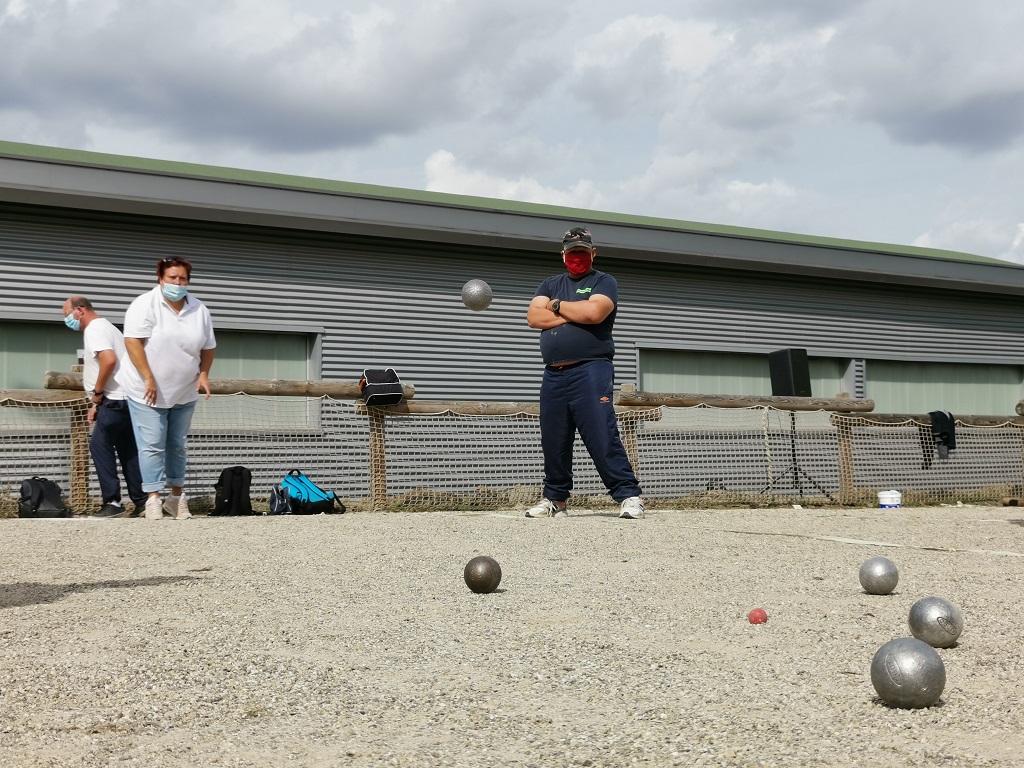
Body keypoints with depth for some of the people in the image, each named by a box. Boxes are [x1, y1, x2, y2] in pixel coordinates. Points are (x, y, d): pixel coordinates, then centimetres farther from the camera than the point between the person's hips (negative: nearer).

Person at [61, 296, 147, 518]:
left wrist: (97, 393, -15)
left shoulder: (94, 329, -9)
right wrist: (97, 403, 18)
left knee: (99, 446, -4)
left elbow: (109, 360, -26)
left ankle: (113, 502, -4)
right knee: (128, 450, 11)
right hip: (127, 398, 10)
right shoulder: (103, 326, 23)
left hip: (116, 400, -10)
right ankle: (141, 501, 12)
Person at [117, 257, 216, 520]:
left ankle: (177, 496, 21)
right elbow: (132, 341, -18)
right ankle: (153, 499, -3)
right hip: (148, 392, -5)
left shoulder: (200, 310, 4)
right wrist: (149, 378, -23)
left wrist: (203, 374, -3)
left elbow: (208, 348, 12)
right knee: (152, 445, -6)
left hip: (184, 394, 5)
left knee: (177, 445, 13)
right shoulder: (145, 305, -11)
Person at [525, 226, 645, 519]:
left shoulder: (604, 282, 7)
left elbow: (594, 312, -14)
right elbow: (534, 317, 5)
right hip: (553, 375, 5)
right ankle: (554, 499, 17)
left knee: (602, 437, -14)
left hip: (590, 371, -5)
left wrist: (557, 306, 0)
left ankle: (629, 495, -11)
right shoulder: (550, 284, 22)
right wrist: (575, 314, -4)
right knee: (553, 441, 6)